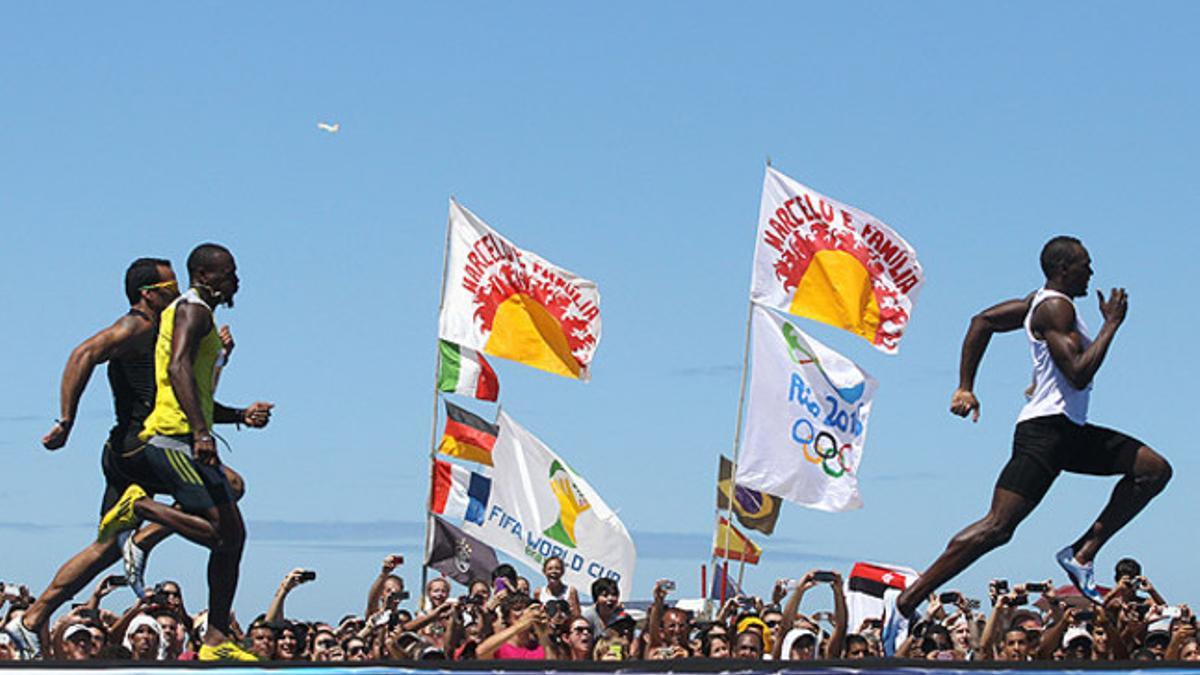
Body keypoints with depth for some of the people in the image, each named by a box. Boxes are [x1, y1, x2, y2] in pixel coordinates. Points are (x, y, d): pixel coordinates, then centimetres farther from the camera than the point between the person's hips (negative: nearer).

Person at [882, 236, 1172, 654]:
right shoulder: (1056, 307, -13)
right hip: (1044, 429, -10)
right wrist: (1112, 324, -13)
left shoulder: (1044, 302, 17)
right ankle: (906, 602, -17)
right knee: (998, 526, -17)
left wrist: (966, 387, 18)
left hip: (1070, 431, 10)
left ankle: (1082, 554, 5)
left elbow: (983, 321, 22)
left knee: (1154, 470, 7)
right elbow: (1079, 374, -23)